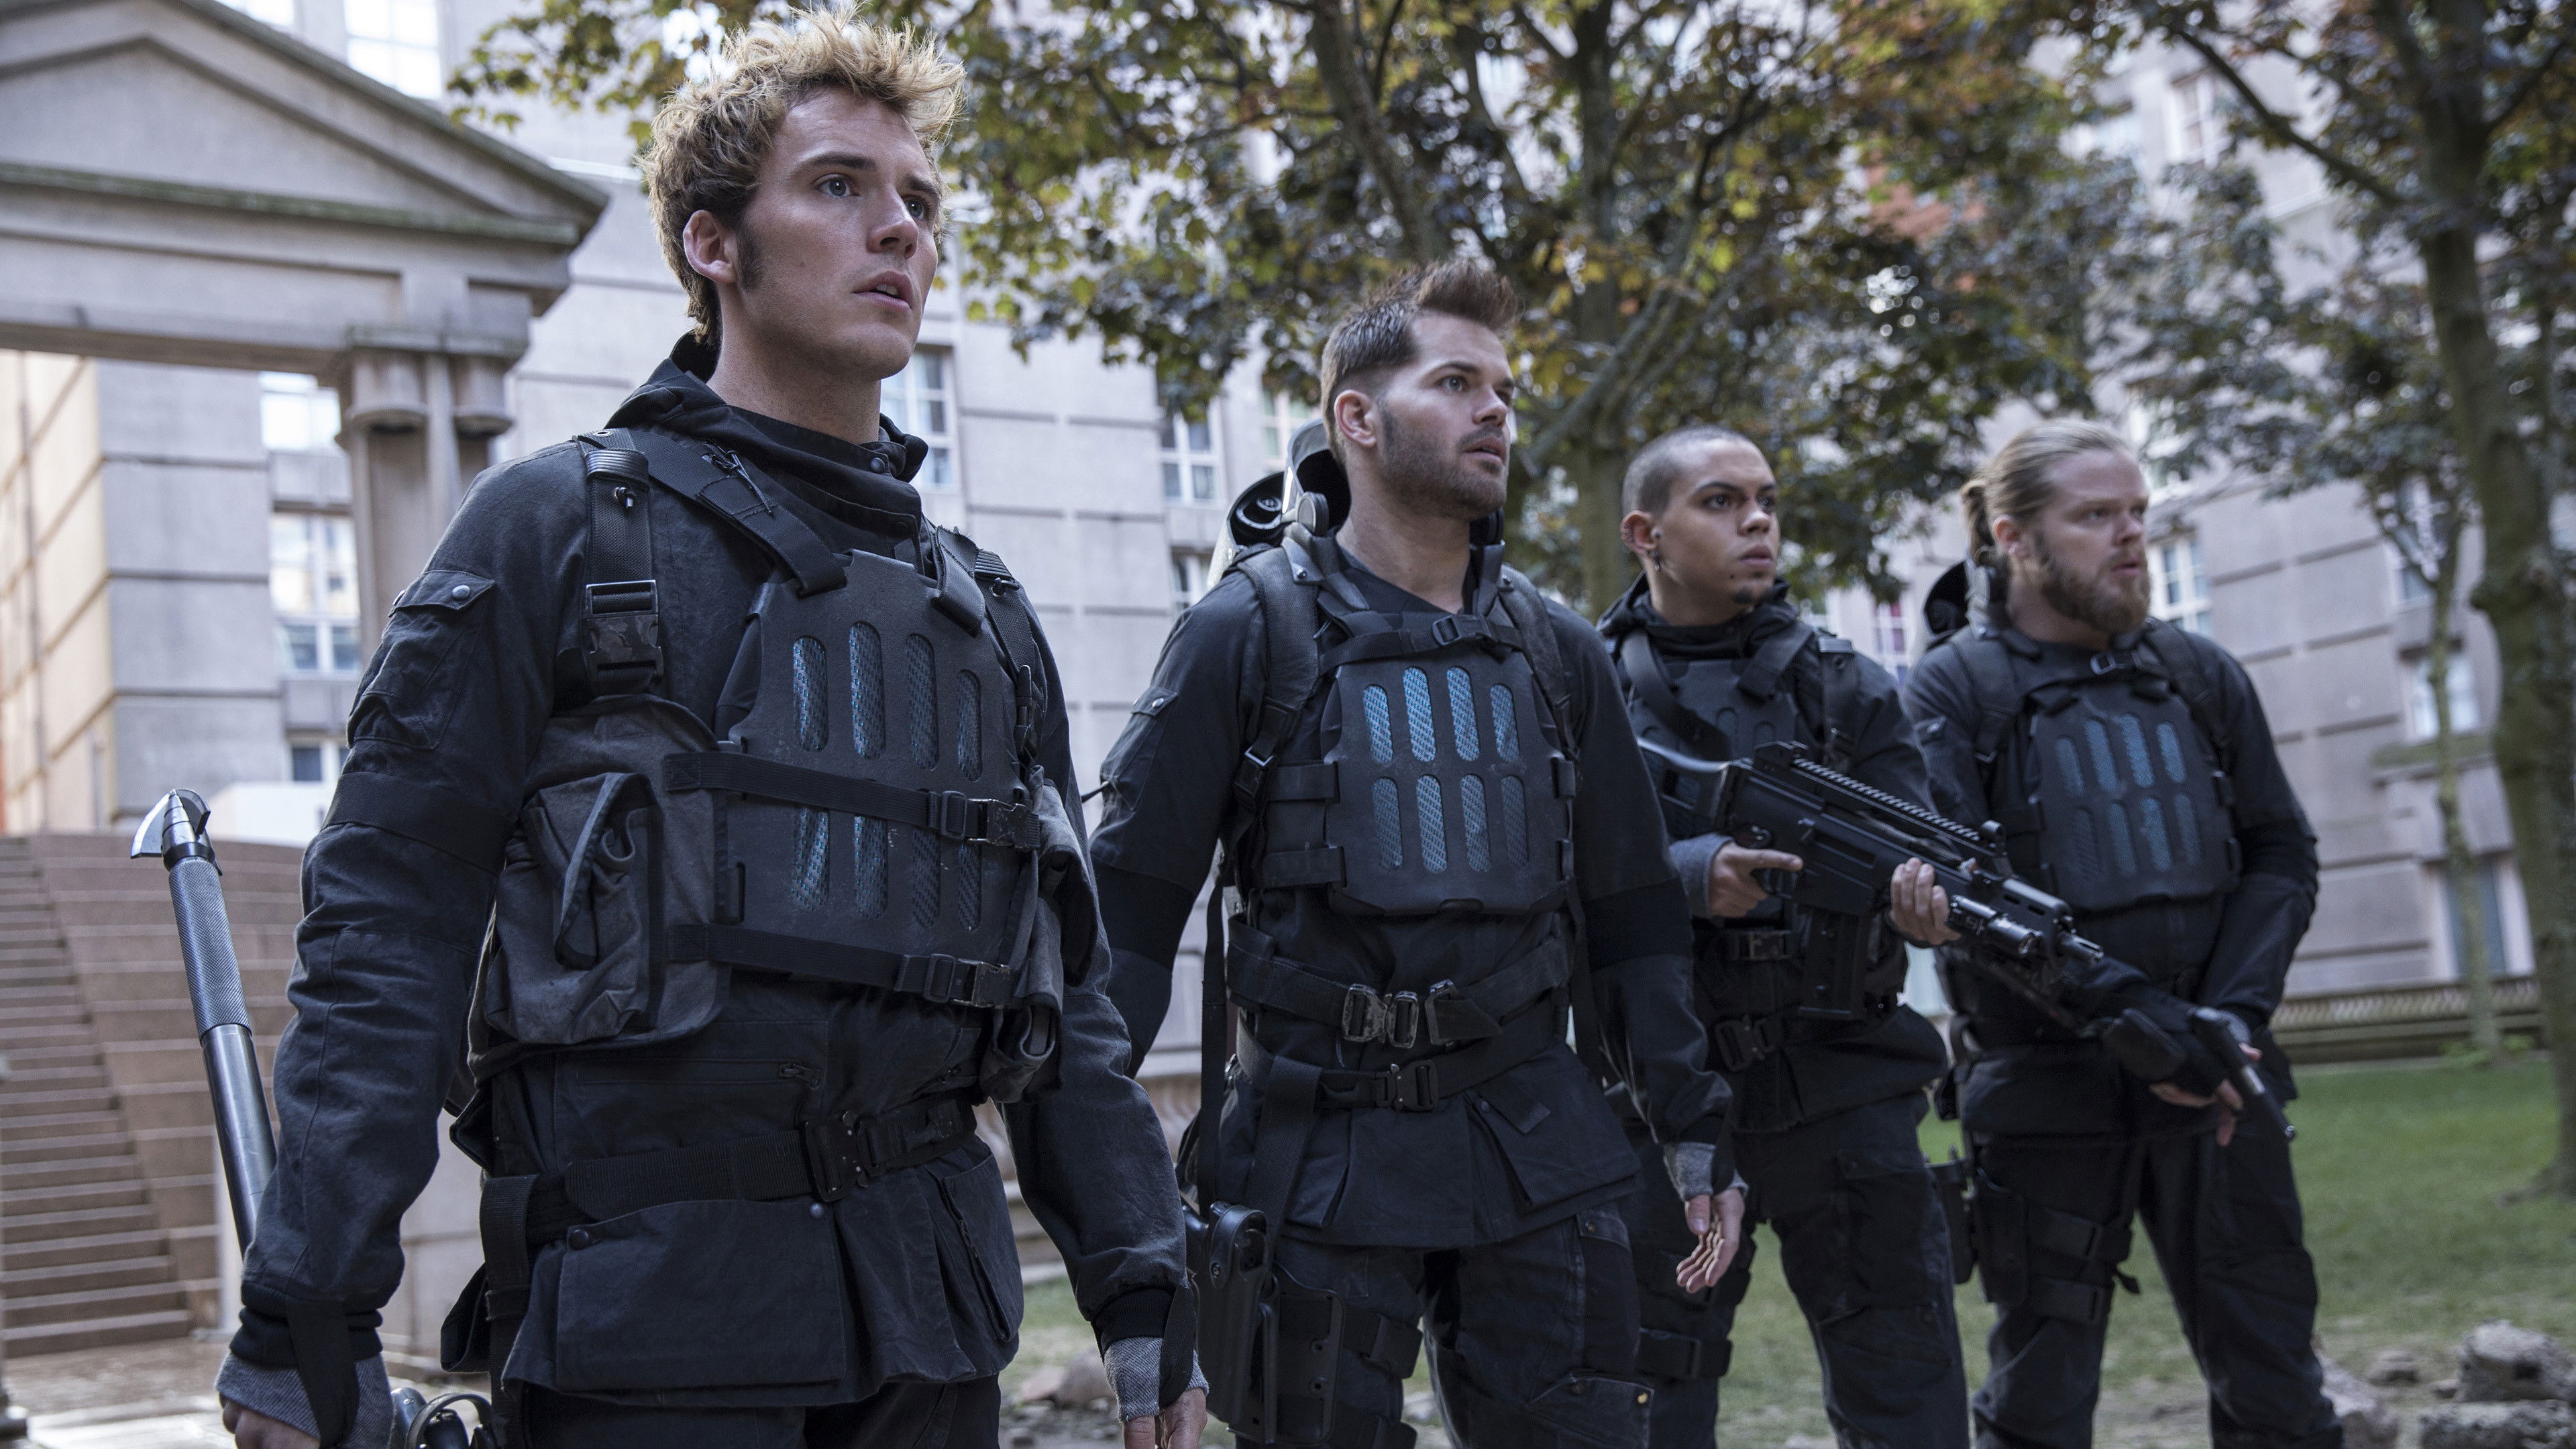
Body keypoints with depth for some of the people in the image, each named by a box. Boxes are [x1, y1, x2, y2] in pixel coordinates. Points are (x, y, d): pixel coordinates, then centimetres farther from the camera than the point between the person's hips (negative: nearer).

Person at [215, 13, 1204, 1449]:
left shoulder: (981, 605, 14)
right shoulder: (556, 526, -1)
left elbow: (1066, 987, 16)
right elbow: (386, 928, -6)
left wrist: (1143, 1287, 10)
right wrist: (306, 1321, -11)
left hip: (928, 1313, 5)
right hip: (644, 1311, -5)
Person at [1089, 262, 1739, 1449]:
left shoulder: (1556, 651, 10)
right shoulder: (1250, 630, -4)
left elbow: (1631, 914, 15)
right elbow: (1131, 899, -4)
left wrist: (1690, 1129, 11)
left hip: (1533, 1143, 4)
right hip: (1322, 1159, -4)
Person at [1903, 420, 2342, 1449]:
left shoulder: (2202, 676, 10)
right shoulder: (1953, 690, -3)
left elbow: (2282, 857, 10)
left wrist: (2233, 1016, -8)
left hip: (2215, 1085, 4)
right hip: (2048, 1091, -3)